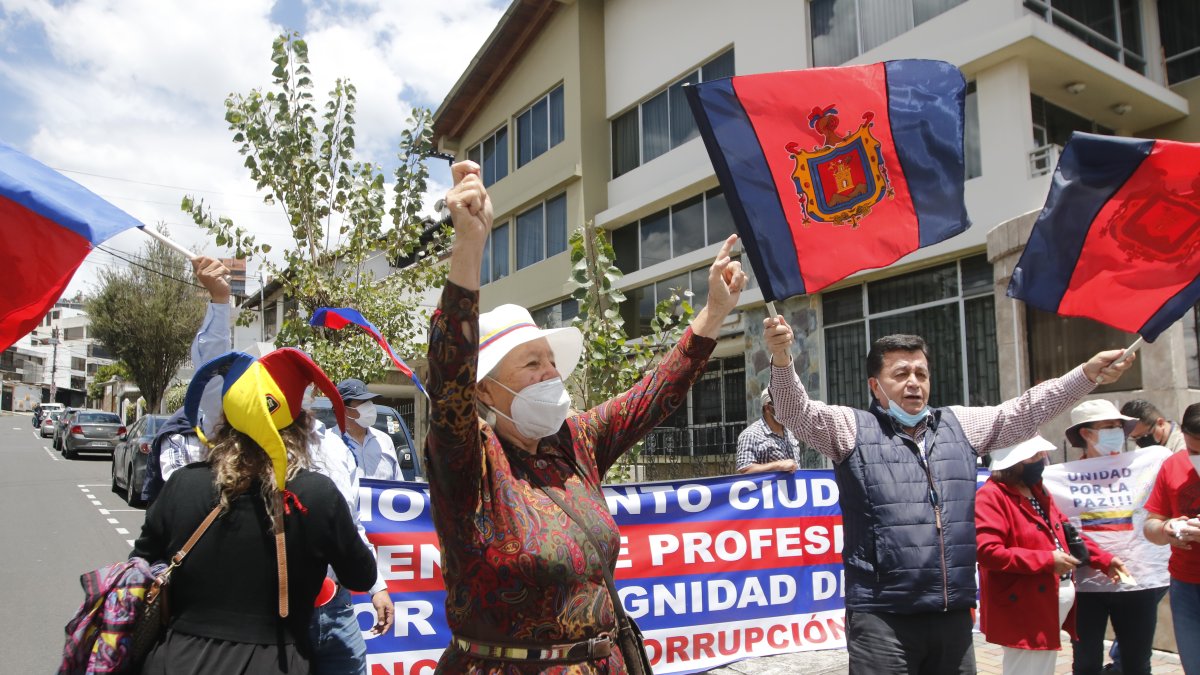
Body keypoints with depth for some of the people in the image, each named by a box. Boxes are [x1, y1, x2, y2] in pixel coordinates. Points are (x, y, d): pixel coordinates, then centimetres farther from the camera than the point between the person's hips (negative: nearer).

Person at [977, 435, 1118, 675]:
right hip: (1024, 614, -10)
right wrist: (1047, 560, -22)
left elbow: (1065, 532, 24)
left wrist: (1103, 559, 14)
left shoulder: (1037, 491, 13)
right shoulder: (991, 496, -18)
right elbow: (988, 552, -27)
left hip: (1056, 608, 10)